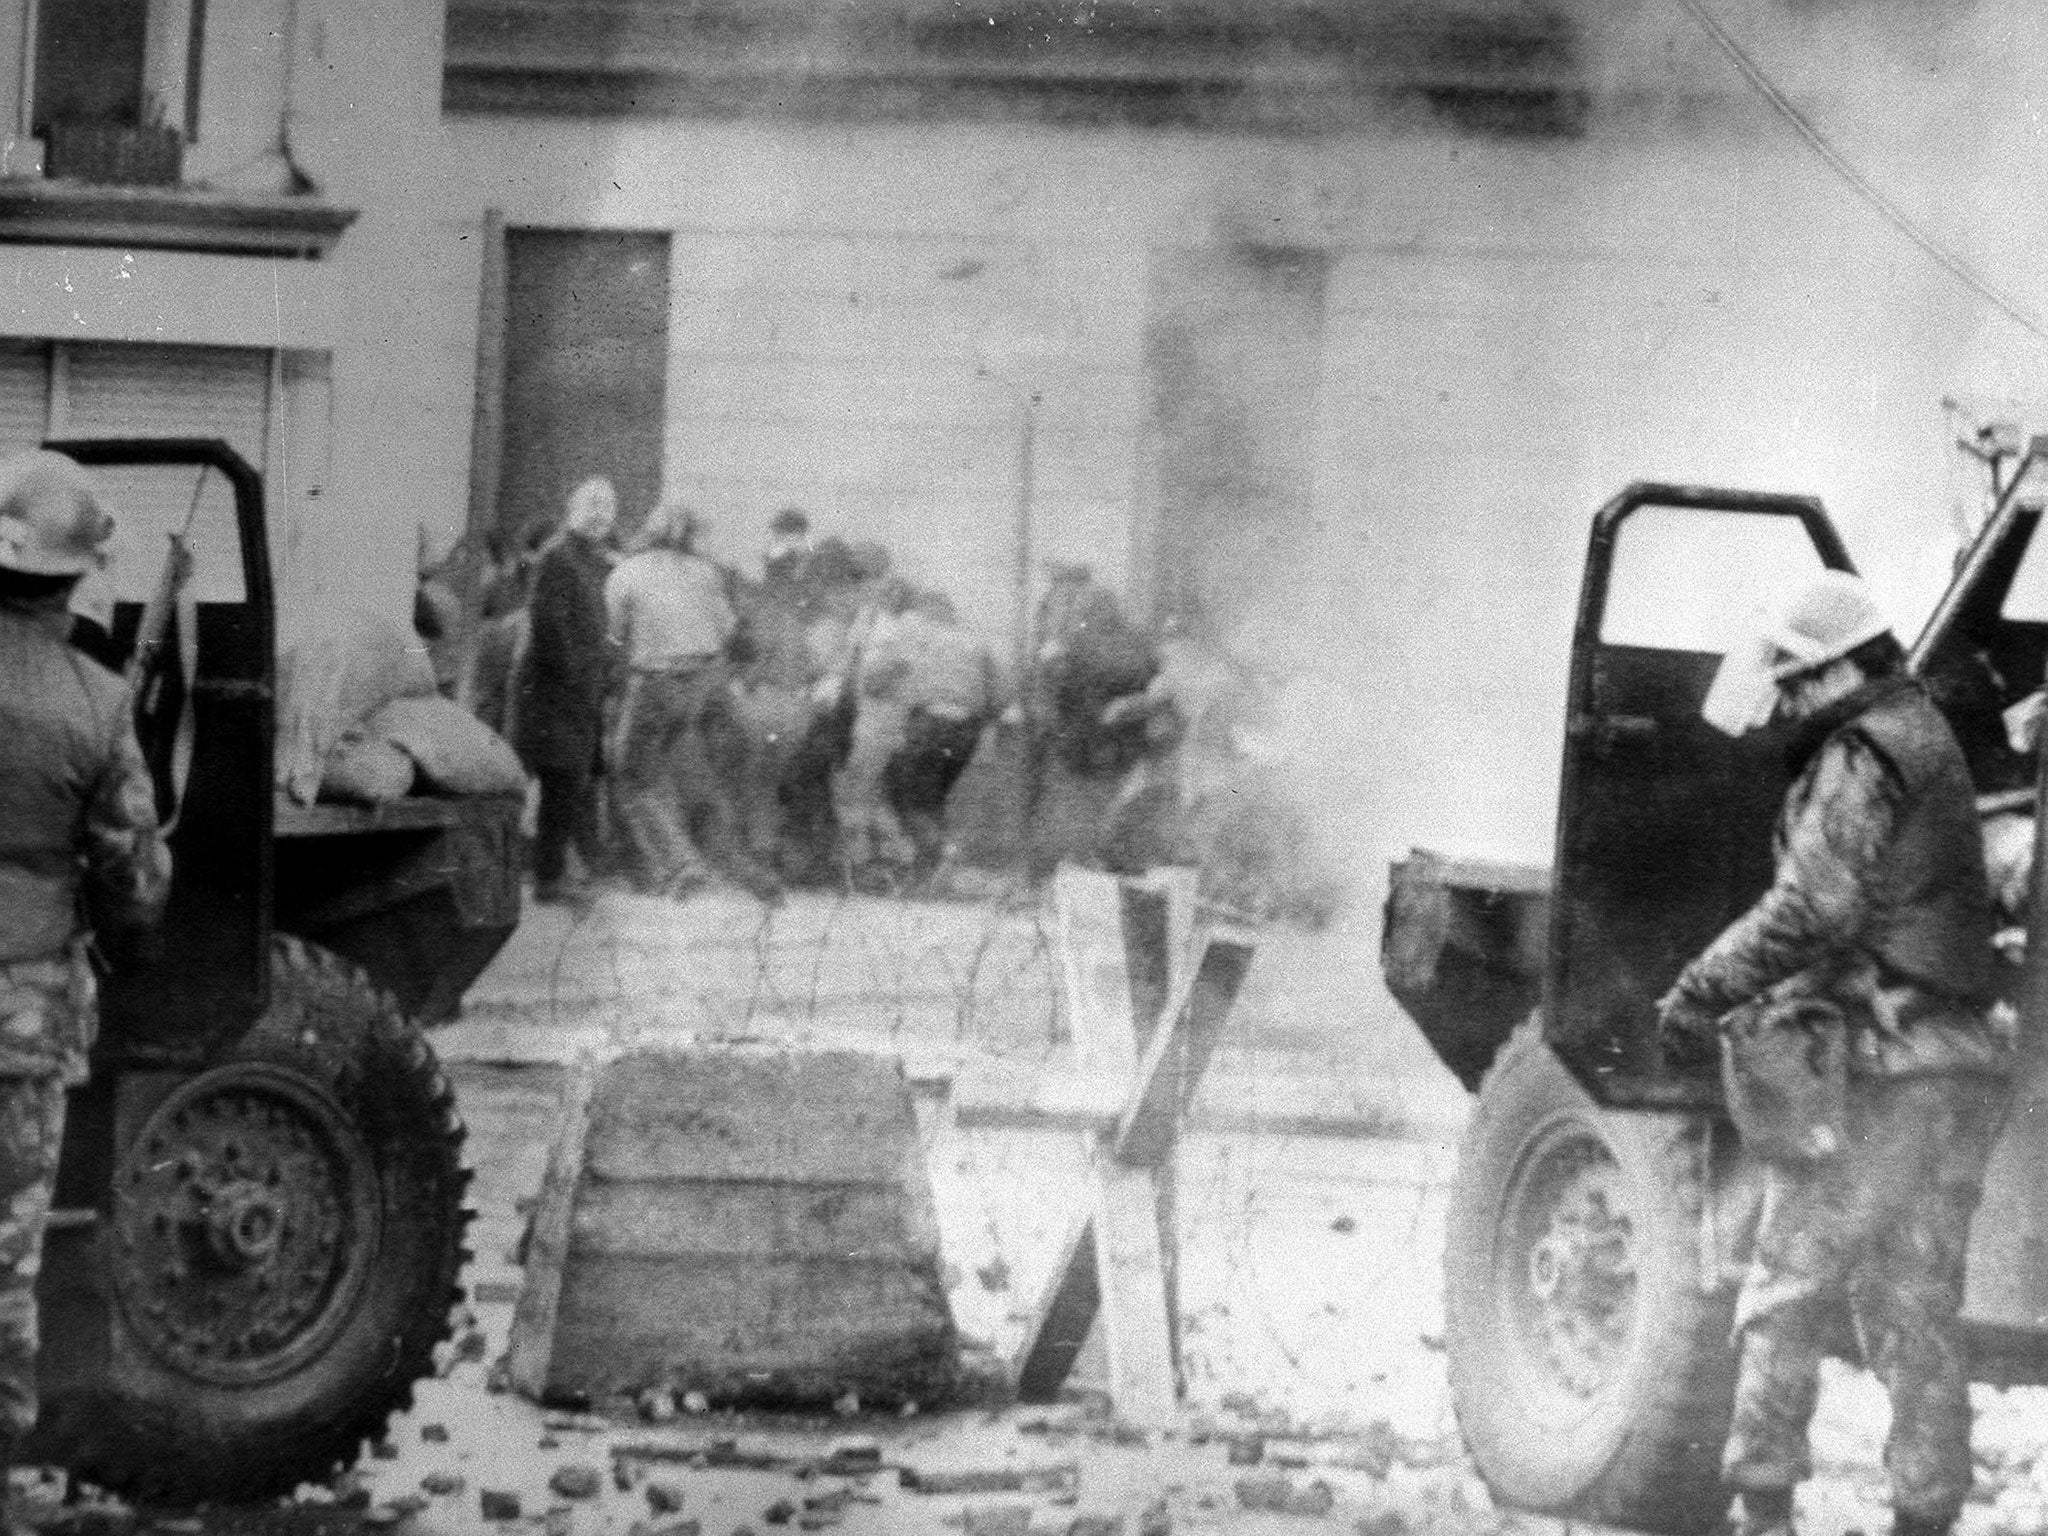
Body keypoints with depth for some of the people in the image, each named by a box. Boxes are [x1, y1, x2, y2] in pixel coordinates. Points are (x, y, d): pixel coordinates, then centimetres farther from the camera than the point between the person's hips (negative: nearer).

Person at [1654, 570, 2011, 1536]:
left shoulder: (1861, 758, -12)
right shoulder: (1926, 740, 18)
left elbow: (1812, 908, -24)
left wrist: (1701, 994, -19)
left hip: (1882, 1073, -9)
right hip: (1962, 1067, 9)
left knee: (1785, 1295, -2)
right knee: (1917, 1312, 12)